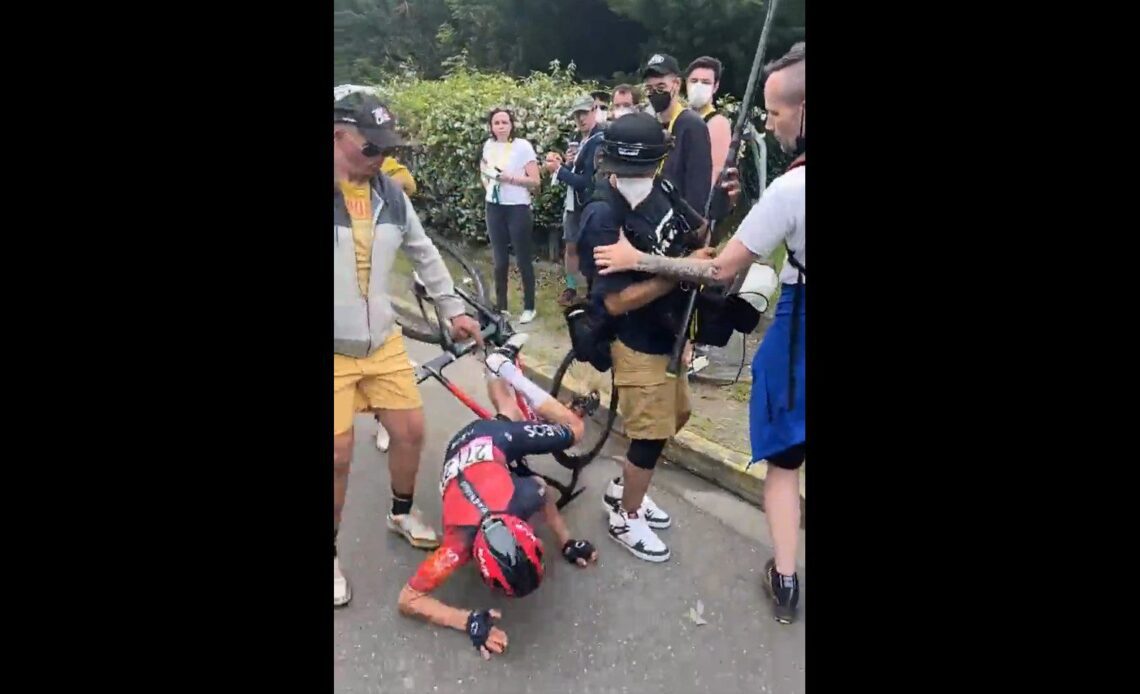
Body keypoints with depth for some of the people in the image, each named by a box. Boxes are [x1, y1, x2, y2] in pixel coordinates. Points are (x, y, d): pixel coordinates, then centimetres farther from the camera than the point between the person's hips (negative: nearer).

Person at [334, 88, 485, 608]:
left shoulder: (390, 193, 3)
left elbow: (425, 254, 14)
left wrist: (454, 310, 16)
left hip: (382, 342, 5)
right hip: (337, 351, -5)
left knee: (410, 430, 9)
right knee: (338, 456, 0)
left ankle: (402, 513, 38)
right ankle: (333, 553, 24)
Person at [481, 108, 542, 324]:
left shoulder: (523, 146, -9)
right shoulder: (489, 146, 5)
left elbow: (535, 181, -11)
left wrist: (511, 178, -21)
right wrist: (488, 185, 10)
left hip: (518, 209, -4)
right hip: (494, 208, 5)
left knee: (523, 260, 2)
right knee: (500, 260, 9)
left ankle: (529, 307, 14)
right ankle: (501, 306, 20)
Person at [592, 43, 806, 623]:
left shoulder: (791, 188, -23)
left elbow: (721, 271, -17)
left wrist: (636, 259, -11)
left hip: (795, 335, -6)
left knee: (783, 460, 13)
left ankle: (785, 580, 22)